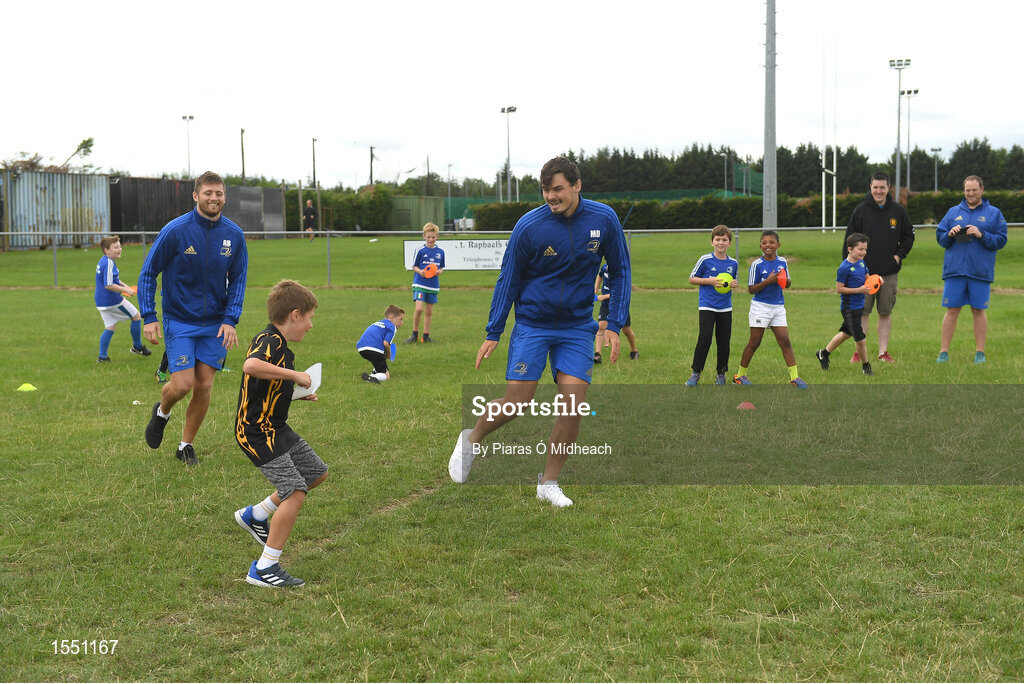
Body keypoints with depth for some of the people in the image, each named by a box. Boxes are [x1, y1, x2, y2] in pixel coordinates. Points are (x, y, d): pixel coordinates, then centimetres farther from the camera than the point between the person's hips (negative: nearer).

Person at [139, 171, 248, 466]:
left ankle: (186, 445, 21)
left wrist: (230, 320, -5)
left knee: (204, 386, 2)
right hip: (179, 320, -3)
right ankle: (162, 411, 24)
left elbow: (238, 280, 6)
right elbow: (148, 273, -4)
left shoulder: (234, 235, -3)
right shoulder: (175, 230, -12)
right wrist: (149, 317, -10)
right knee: (183, 384, -12)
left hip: (215, 324, 3)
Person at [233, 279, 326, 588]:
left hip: (276, 428, 11)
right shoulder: (269, 341, -20)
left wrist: (299, 394, 11)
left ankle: (255, 515, 29)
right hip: (257, 433, -10)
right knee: (295, 492, -17)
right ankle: (264, 569, -10)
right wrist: (294, 374, -33)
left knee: (317, 473, 21)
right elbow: (250, 366, -44)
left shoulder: (279, 344, 11)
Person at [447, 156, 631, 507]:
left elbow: (620, 271, 5)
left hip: (577, 327, 2)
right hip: (532, 324, -2)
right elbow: (508, 280, -2)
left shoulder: (604, 219, -7)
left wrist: (615, 325, -2)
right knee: (515, 404, -6)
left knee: (573, 404, -8)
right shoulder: (528, 225, -12)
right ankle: (471, 441, 24)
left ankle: (548, 482, 9)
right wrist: (492, 334, -3)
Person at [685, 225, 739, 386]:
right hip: (706, 307, -3)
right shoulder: (705, 260, -5)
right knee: (704, 339, -13)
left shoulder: (733, 263, 6)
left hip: (725, 308, 4)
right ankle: (695, 373, -1)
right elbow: (692, 279, 1)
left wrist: (734, 284, -3)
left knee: (724, 342, 4)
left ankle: (721, 373, 21)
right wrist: (710, 281, -12)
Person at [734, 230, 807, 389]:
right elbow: (751, 289, -9)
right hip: (760, 306, -4)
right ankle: (740, 374, 15)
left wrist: (786, 280, -7)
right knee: (754, 343, 2)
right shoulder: (757, 265, -8)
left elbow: (788, 283, 16)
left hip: (778, 306, 4)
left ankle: (794, 377, -1)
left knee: (785, 341, -2)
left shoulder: (783, 262, 5)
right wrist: (768, 281, -21)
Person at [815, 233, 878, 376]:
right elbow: (839, 289, -19)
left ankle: (823, 353, 38)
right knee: (860, 339, -1)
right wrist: (860, 290, -23)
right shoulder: (844, 268, -20)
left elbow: (867, 279, 18)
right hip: (850, 309, -9)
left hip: (859, 306, 9)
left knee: (846, 333, 22)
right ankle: (866, 366, 17)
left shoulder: (861, 262, 6)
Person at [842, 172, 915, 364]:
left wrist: (899, 255, -1)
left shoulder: (898, 210, 5)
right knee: (862, 312, -1)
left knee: (886, 312, 5)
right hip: (864, 272, -1)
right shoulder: (861, 210, 1)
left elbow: (908, 236, 14)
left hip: (890, 272, 2)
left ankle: (883, 351, 11)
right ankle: (859, 352, 5)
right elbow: (849, 240, 3)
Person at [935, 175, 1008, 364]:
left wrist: (982, 235, -14)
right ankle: (944, 351, 4)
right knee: (952, 310, 0)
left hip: (980, 271, -1)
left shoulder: (993, 213, 8)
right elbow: (939, 237, 12)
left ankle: (980, 352, 10)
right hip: (954, 270, 1)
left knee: (979, 310, 3)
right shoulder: (953, 212, 14)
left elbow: (1001, 240, 0)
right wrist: (950, 234, -9)